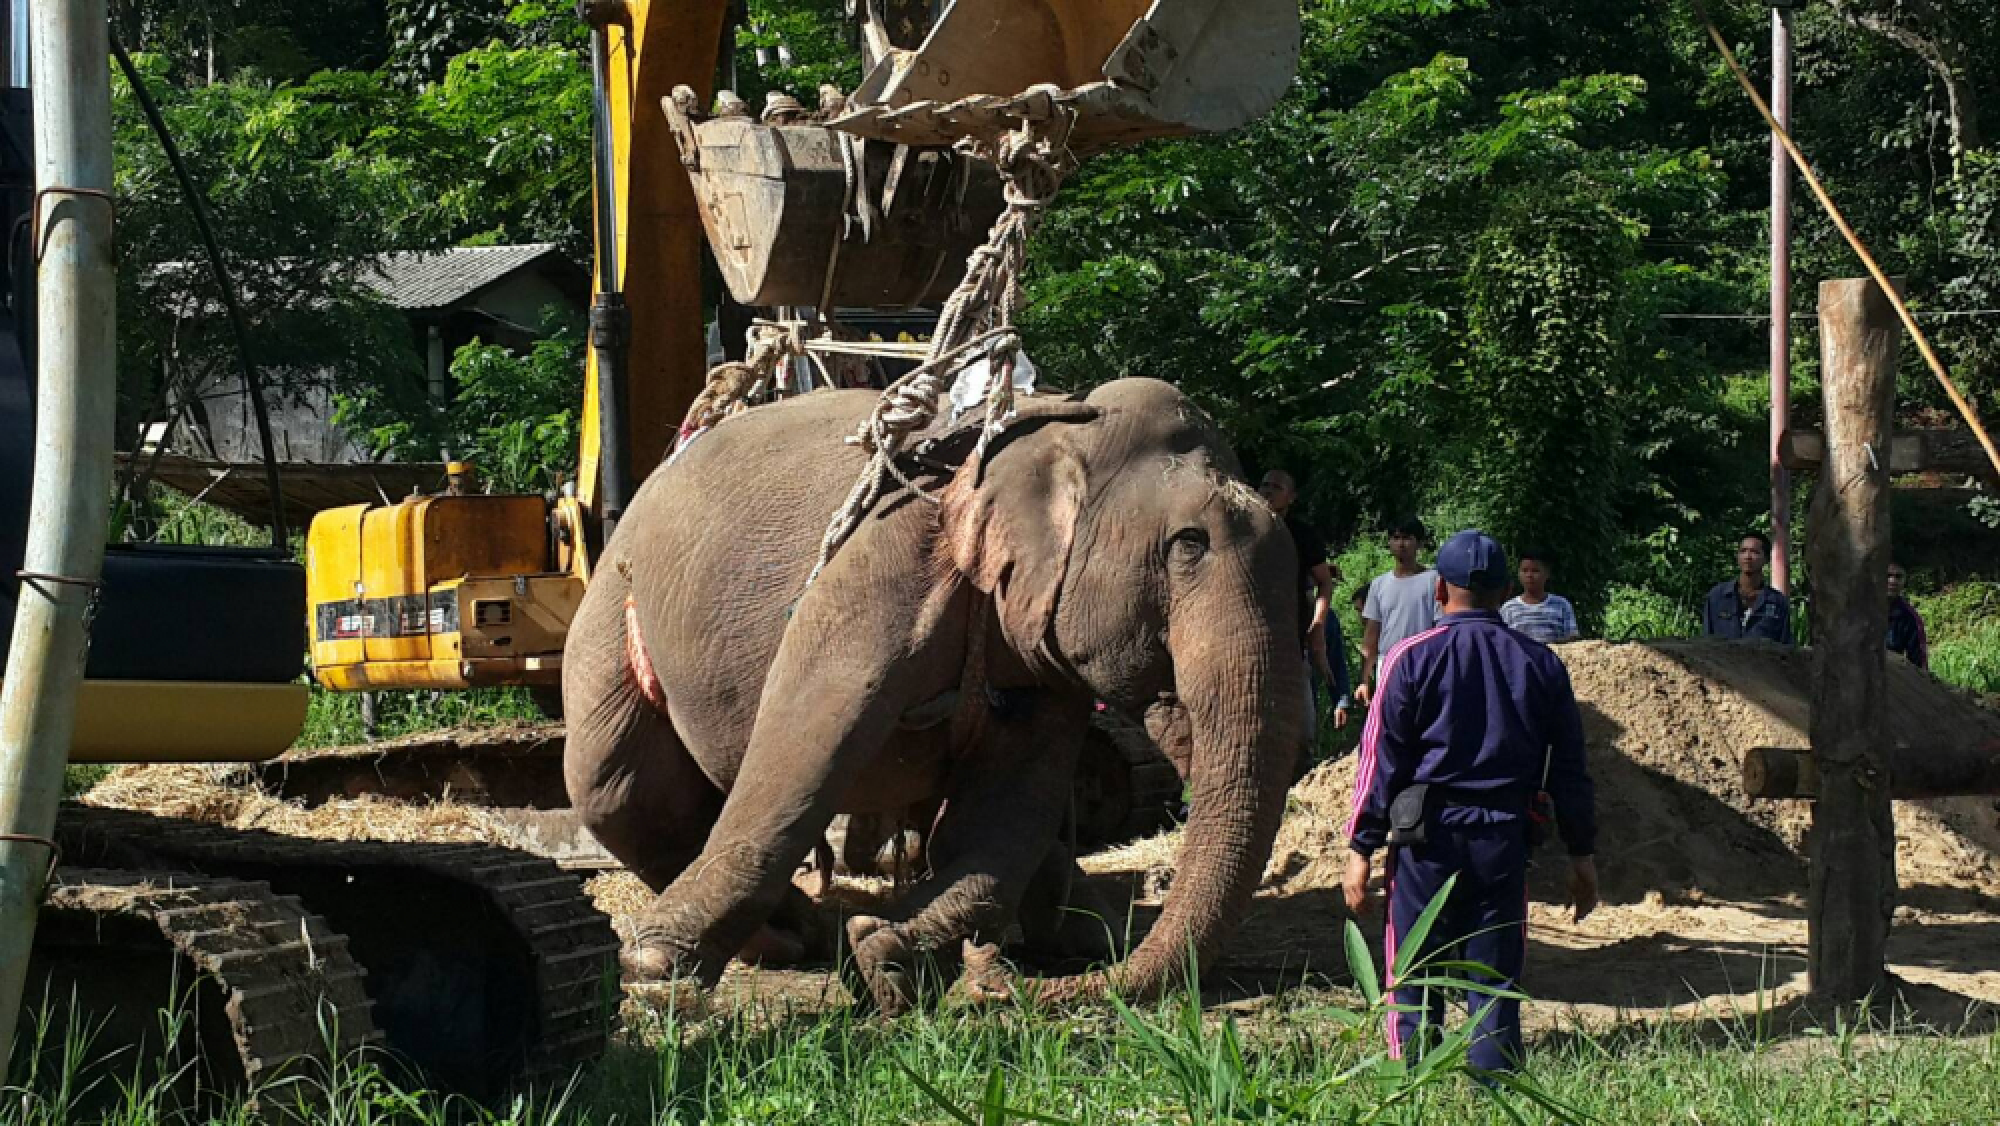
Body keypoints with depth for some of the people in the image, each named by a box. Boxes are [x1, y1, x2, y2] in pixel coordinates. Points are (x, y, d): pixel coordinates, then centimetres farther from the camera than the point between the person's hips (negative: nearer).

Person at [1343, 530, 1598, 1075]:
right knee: (1496, 987, 7)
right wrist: (1582, 855, 16)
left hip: (1428, 836, -2)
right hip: (1505, 840, 3)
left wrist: (1360, 848, 1)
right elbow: (1569, 768, 10)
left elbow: (1382, 760, -3)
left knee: (1414, 988, 3)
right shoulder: (1540, 663, 7)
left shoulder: (1413, 658, -2)